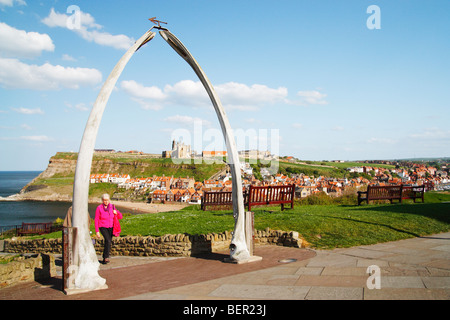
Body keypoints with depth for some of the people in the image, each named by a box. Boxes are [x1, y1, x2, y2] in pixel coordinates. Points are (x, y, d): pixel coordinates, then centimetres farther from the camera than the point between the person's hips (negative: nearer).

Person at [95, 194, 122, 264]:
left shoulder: (112, 207, 0)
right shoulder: (99, 208, -10)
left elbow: (120, 217, 6)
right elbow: (96, 220, -7)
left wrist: (116, 212, -15)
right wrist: (97, 231, -11)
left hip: (110, 227, 4)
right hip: (103, 227, -4)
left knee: (108, 242, 8)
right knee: (108, 240, -24)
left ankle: (104, 258, 24)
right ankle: (106, 257, -21)